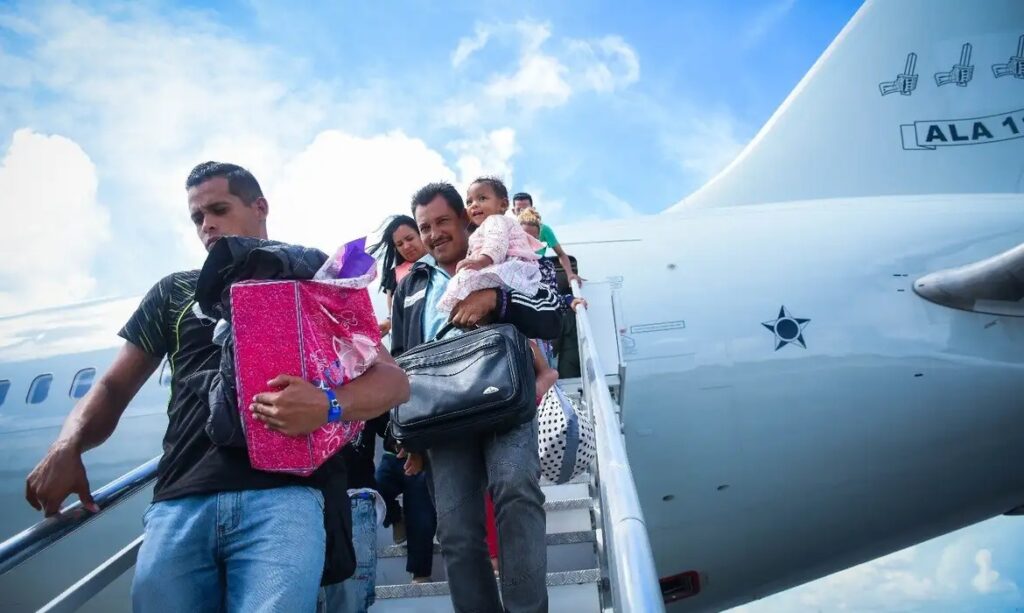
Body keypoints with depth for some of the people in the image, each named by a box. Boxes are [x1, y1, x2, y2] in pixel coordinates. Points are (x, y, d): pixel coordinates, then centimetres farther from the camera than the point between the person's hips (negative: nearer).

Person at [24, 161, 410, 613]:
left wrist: (327, 406, -16)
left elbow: (394, 381, 6)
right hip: (180, 501, 3)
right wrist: (67, 448, -2)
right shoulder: (174, 292, 22)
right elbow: (114, 387, 20)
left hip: (283, 496, -2)